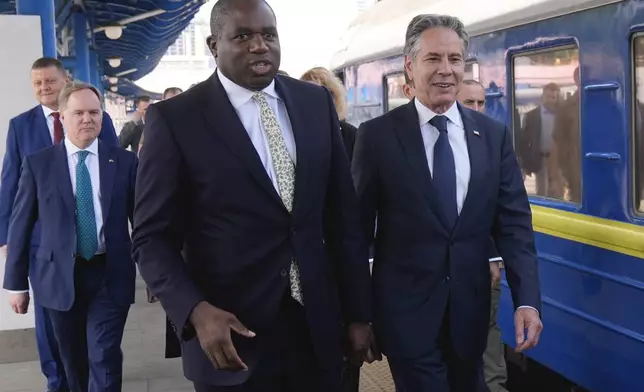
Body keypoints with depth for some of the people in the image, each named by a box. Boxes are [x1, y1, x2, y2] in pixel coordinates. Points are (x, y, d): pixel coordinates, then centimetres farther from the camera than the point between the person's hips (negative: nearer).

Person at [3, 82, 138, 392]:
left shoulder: (124, 162, 0)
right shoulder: (38, 164, -1)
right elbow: (20, 224, 1)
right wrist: (16, 283, 1)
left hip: (110, 275, -1)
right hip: (60, 276, 1)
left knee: (105, 360, -3)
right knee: (74, 362, 15)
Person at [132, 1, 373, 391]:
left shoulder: (316, 102, 4)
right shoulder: (176, 118, -8)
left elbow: (343, 213, 6)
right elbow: (153, 237, -6)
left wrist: (358, 311, 6)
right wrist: (196, 311, -21)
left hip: (318, 325, 4)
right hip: (233, 333, -3)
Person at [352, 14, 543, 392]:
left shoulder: (494, 135, 2)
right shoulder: (377, 135, -7)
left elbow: (514, 222, 0)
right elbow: (358, 227, -3)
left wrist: (527, 300, -11)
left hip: (470, 308, 4)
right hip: (406, 310, -4)